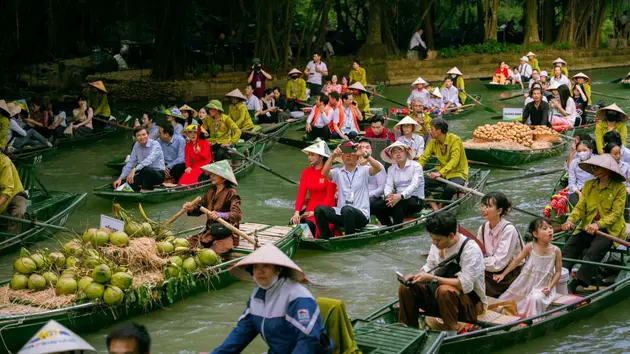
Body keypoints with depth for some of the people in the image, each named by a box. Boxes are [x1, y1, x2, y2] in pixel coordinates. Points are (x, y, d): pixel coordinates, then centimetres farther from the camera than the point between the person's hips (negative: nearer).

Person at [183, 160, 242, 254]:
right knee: (189, 243, -4)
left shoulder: (231, 193, -12)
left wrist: (220, 215, -41)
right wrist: (191, 208, -6)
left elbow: (237, 214, -24)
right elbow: (200, 206, 18)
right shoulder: (211, 191, 11)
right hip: (209, 232, 7)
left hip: (226, 234, -7)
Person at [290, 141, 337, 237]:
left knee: (310, 224, -31)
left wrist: (315, 212, -19)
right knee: (295, 222, -21)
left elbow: (329, 197, -10)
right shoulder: (306, 172, 9)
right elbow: (301, 193, 1)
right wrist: (297, 212, -14)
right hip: (310, 207, 5)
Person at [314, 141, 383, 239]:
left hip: (361, 215, -3)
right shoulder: (338, 172, 13)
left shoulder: (363, 170, 7)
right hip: (341, 214, 3)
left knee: (346, 209, -36)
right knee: (319, 209, -20)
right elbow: (324, 173, -7)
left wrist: (365, 155, -25)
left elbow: (378, 168, -12)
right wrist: (333, 156, -20)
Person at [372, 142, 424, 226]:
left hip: (416, 200, -5)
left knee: (397, 203, -37)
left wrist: (401, 196, -37)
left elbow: (414, 185, -19)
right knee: (374, 206, -18)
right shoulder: (391, 169, 12)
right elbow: (388, 185, -2)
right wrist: (389, 195, -27)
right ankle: (390, 228, 0)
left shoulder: (416, 166, -4)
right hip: (399, 199, 5)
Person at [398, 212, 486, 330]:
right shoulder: (437, 244, -3)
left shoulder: (471, 249, -23)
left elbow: (465, 285, -29)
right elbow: (429, 267, 11)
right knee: (406, 288, -9)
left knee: (444, 290, -38)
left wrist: (432, 279, -31)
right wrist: (417, 276, -11)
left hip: (471, 302, -7)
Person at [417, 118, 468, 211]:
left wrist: (440, 173, -40)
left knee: (450, 188, -38)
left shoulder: (455, 140, -17)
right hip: (441, 173, 6)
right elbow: (424, 157, -4)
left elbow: (454, 160, -28)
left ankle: (440, 208, -11)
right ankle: (436, 209, -18)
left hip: (457, 173, -6)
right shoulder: (433, 142, 1)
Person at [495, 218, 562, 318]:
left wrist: (550, 286, -15)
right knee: (509, 296, 9)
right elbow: (516, 261, -5)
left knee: (535, 299, -31)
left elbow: (558, 271, -4)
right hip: (526, 283, 2)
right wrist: (503, 274, -9)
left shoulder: (556, 251, -10)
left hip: (543, 287, -2)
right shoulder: (530, 247, -10)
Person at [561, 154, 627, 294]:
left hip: (609, 229, -5)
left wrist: (598, 224, -27)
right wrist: (570, 220, -16)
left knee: (594, 251, -30)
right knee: (569, 247, -20)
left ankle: (575, 284, -36)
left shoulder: (619, 188, -3)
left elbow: (616, 213, -11)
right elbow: (580, 207, 5)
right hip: (588, 227, 5)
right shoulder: (588, 185, 12)